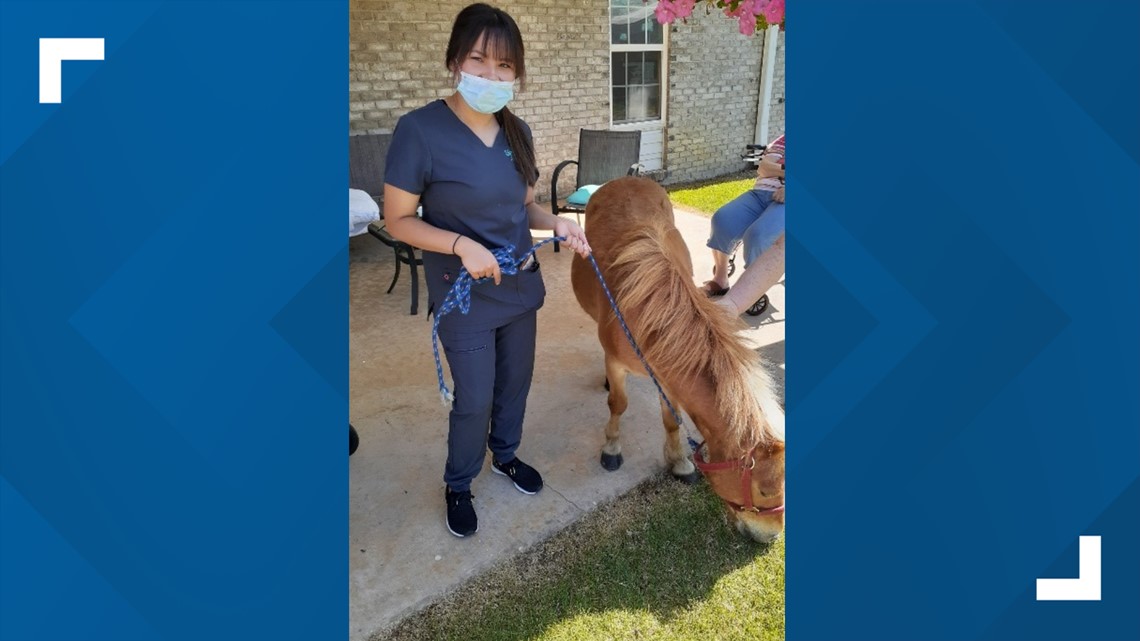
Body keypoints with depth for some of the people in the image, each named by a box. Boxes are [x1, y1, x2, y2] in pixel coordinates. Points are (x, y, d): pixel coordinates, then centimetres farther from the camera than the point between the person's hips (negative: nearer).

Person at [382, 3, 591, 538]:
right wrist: (461, 244, -28)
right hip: (464, 295, -6)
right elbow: (398, 220, -14)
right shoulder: (420, 129, -18)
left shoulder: (517, 131, 0)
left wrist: (557, 223, -9)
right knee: (474, 399, 6)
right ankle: (458, 486, 33)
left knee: (515, 381, 21)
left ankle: (505, 455, 47)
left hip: (519, 285, 6)